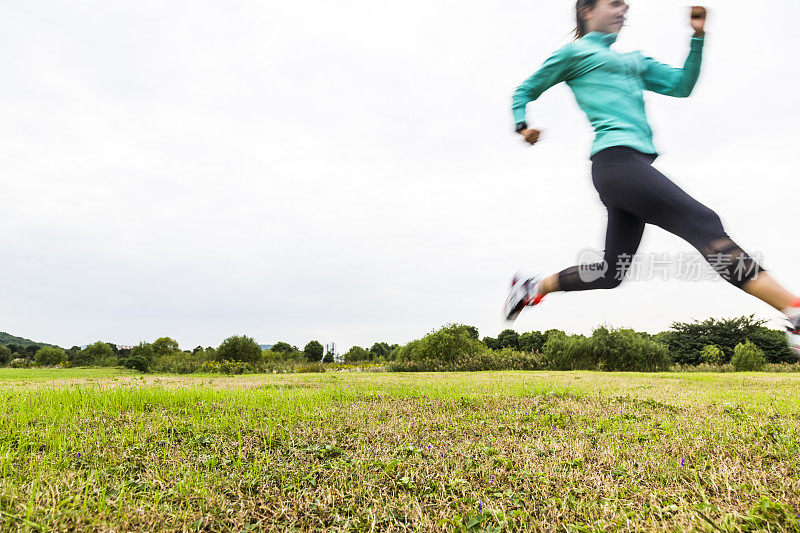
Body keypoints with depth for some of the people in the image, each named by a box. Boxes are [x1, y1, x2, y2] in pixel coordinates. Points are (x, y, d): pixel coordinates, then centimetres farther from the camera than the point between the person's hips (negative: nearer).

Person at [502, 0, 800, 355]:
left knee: (610, 272, 7)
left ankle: (532, 287, 19)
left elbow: (681, 85, 26)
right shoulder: (574, 52, 12)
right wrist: (522, 124, -1)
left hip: (634, 165, 9)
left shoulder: (633, 60, 32)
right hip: (616, 157, -9)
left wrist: (698, 36, 16)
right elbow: (525, 91, 16)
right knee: (703, 223, -18)